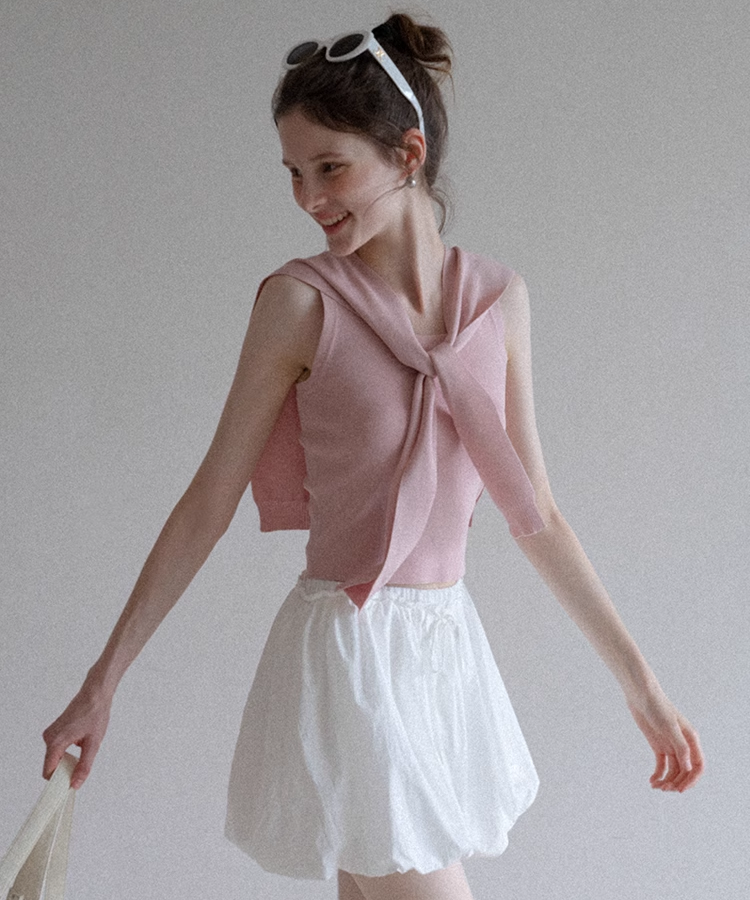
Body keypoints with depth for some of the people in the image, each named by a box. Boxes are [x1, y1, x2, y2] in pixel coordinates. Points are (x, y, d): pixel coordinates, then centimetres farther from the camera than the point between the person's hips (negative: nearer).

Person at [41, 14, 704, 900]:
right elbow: (209, 502, -4)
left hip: (444, 649, 5)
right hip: (350, 653, -4)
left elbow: (532, 511, 9)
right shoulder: (302, 299, -8)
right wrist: (101, 684, -4)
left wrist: (638, 678, 10)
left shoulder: (499, 299, 3)